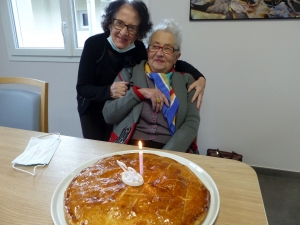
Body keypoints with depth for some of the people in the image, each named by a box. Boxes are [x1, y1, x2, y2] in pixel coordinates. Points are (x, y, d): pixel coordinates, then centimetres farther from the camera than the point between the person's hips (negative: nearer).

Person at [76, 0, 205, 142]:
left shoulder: (139, 50, -20)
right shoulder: (93, 44, -23)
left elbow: (175, 63, -9)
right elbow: (82, 88, -22)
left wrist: (199, 77, -26)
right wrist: (109, 91, -41)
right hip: (92, 110, -1)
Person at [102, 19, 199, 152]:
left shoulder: (186, 80, 9)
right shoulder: (128, 73, 8)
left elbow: (192, 122, 0)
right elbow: (108, 115, 3)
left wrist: (167, 155, -14)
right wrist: (139, 92, -10)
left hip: (170, 150, 1)